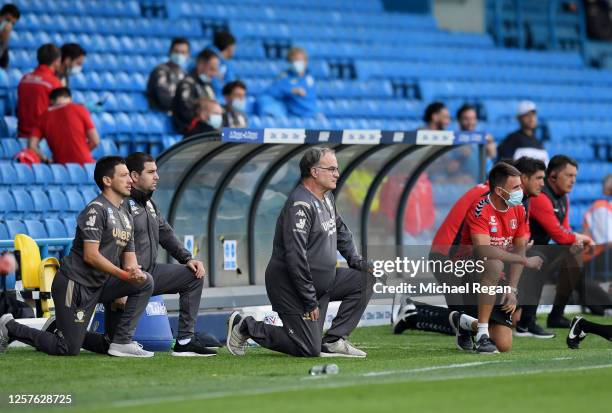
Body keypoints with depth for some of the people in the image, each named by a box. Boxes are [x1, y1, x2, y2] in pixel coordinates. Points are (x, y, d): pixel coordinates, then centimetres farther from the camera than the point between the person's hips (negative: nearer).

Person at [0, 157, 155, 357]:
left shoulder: (126, 216, 16)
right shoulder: (96, 210, -13)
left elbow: (129, 256, 13)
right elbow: (91, 256, -20)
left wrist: (134, 271, -11)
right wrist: (123, 275, -22)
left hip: (98, 286, 9)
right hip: (74, 283, -9)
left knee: (146, 282, -5)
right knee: (69, 350, -9)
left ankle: (122, 341, 1)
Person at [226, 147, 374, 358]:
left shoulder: (327, 198, 10)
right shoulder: (300, 204, -22)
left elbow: (341, 231, 28)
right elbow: (295, 257, -27)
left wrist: (357, 261, 10)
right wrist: (310, 300, -24)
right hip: (290, 286, -10)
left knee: (365, 279, 2)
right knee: (310, 349, -10)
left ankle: (333, 341, 4)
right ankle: (246, 326, 5)